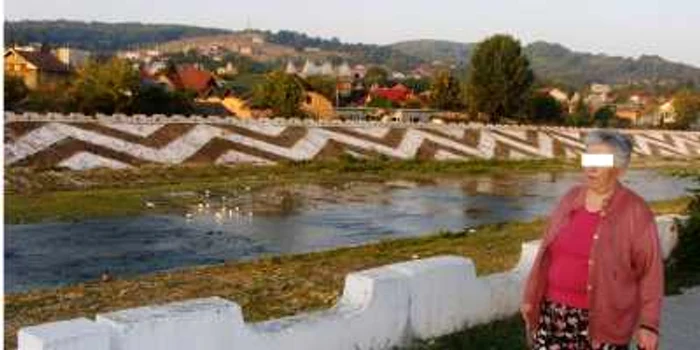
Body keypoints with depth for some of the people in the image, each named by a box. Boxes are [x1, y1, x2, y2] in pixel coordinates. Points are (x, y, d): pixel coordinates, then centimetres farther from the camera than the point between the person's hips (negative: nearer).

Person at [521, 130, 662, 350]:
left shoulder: (635, 212, -8)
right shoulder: (570, 199, 6)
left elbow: (650, 271, -8)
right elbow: (546, 253, 12)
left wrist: (648, 324, -12)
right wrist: (530, 297, 13)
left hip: (602, 321, -4)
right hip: (553, 313, 4)